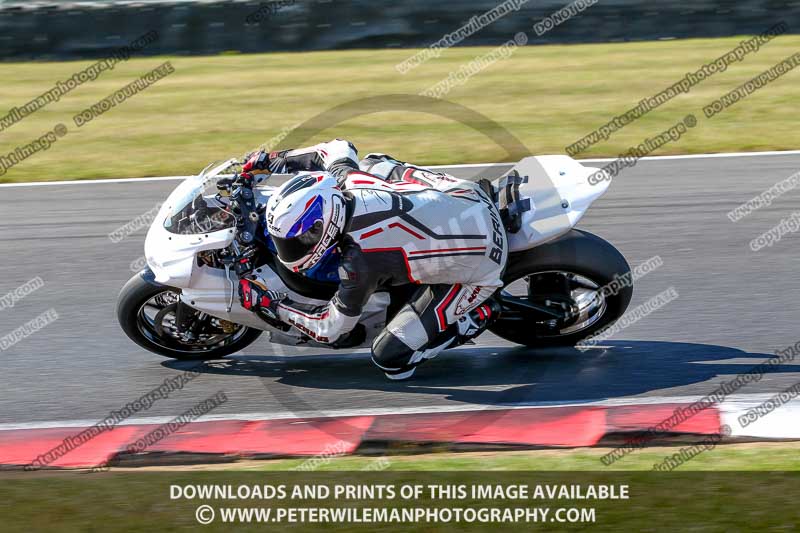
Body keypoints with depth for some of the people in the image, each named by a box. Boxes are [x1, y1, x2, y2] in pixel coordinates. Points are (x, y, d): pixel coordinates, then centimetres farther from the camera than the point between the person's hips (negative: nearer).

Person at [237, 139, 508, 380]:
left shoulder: (359, 259, -31)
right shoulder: (345, 176, -15)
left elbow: (333, 331, -15)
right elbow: (341, 147, 13)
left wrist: (269, 304, -8)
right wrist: (278, 158, 11)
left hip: (479, 267, -7)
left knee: (391, 360, -8)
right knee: (372, 162, 25)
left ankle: (476, 316, 8)